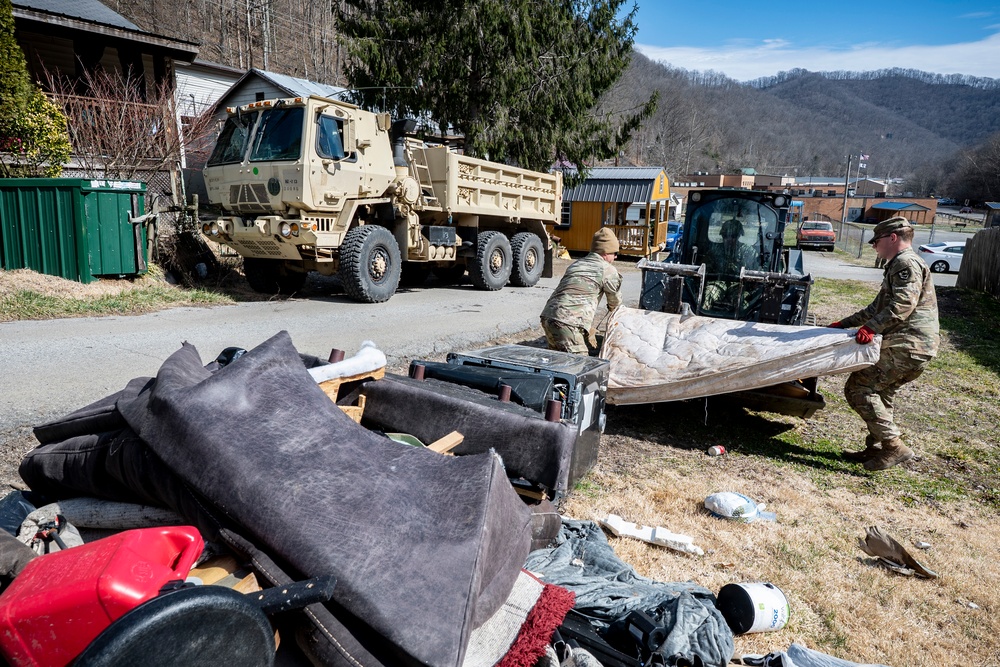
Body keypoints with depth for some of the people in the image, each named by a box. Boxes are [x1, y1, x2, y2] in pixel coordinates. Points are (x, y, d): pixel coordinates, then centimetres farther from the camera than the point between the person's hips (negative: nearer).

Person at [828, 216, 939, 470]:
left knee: (858, 388, -13)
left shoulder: (908, 264, -9)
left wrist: (872, 328, -34)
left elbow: (902, 305, -25)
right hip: (910, 346, 11)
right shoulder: (898, 266, 25)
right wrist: (845, 323, 30)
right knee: (880, 393, 15)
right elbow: (878, 307, 31)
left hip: (907, 346, -11)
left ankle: (894, 447, -11)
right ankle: (876, 448, 21)